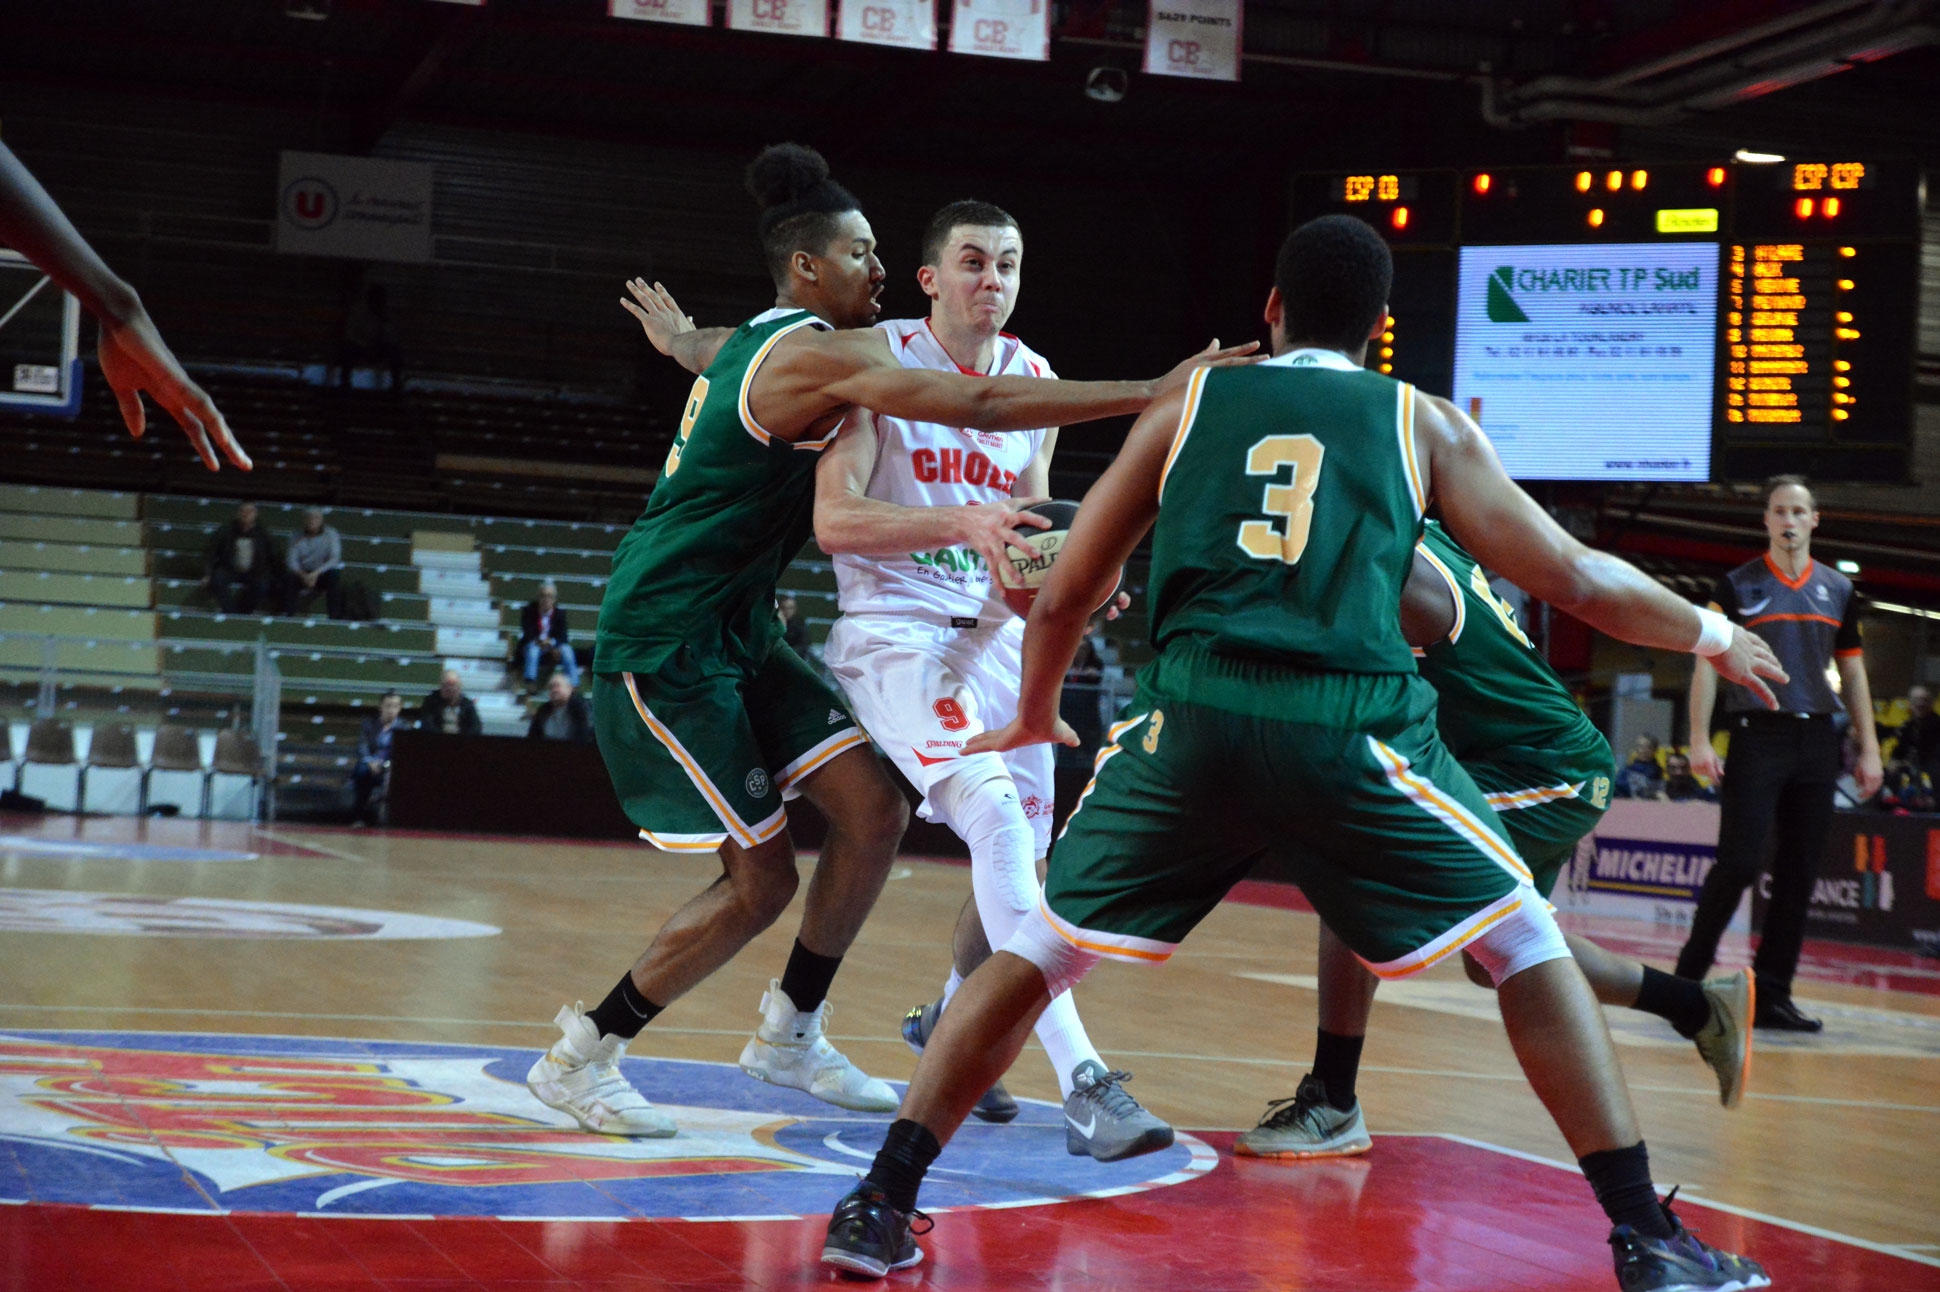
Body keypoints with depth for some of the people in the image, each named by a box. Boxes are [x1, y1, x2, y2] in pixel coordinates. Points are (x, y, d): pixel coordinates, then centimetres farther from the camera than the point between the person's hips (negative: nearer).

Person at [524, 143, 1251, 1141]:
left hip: (736, 633, 10)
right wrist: (1153, 394, -27)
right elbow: (982, 407, -27)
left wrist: (676, 334, 58)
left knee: (873, 809, 1)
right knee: (761, 881, -8)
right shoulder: (817, 354, -18)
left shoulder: (754, 341, 11)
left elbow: (703, 350, 36)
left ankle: (789, 1034, 15)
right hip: (663, 642, -10)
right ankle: (580, 1054, 7)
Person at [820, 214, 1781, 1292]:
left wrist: (1036, 713, 42)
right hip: (1352, 729, -1)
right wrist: (1712, 636, 35)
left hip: (1188, 717, 1)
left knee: (1038, 950, 17)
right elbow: (1574, 578, 18)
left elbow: (1063, 596, 22)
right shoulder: (1424, 423, 18)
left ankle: (880, 1205, 12)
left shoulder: (1186, 403, 21)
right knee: (1526, 944, 15)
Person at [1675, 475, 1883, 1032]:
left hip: (1817, 740, 4)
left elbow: (1853, 672, 15)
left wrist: (1868, 750, 9)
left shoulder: (1838, 589, 12)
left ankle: (1771, 995, 9)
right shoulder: (1737, 586, 1)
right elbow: (1707, 665, -1)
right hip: (1757, 733, -4)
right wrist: (1700, 742, -9)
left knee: (1799, 873, 3)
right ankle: (1689, 978, 2)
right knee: (1739, 863, -11)